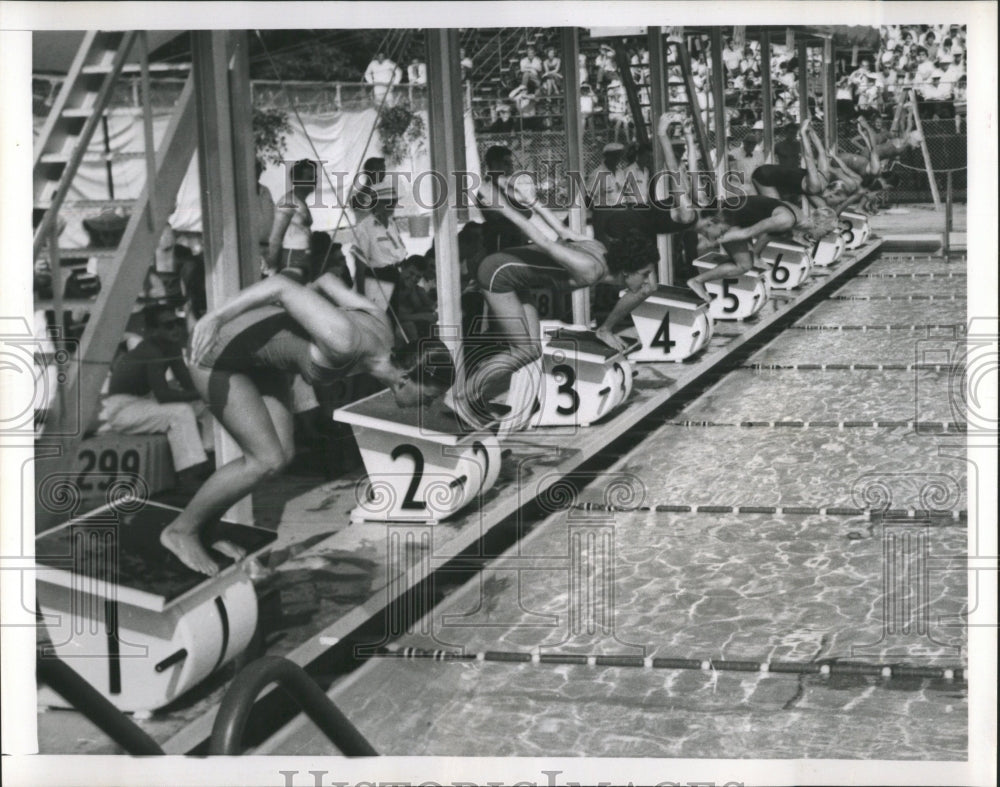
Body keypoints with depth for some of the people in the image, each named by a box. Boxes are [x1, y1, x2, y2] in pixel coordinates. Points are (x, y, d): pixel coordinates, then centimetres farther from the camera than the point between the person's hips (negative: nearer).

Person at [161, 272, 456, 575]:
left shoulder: (380, 324, -10)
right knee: (267, 461, -12)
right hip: (216, 349, -9)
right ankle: (181, 530, 7)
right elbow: (281, 285, -32)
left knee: (282, 454, 5)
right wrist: (216, 317, -30)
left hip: (258, 354, 9)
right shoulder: (347, 344, -35)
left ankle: (202, 526, 20)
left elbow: (327, 280, 5)